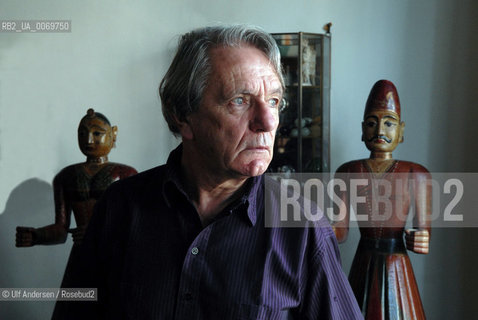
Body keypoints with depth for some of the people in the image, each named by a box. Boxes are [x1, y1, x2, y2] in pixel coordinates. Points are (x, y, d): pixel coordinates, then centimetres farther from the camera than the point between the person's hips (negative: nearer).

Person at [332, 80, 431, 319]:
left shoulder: (416, 175, -1)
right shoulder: (348, 172, 4)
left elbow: (423, 227, -3)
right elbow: (341, 230, 3)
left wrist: (419, 240, -24)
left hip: (397, 269, -1)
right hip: (363, 266, 1)